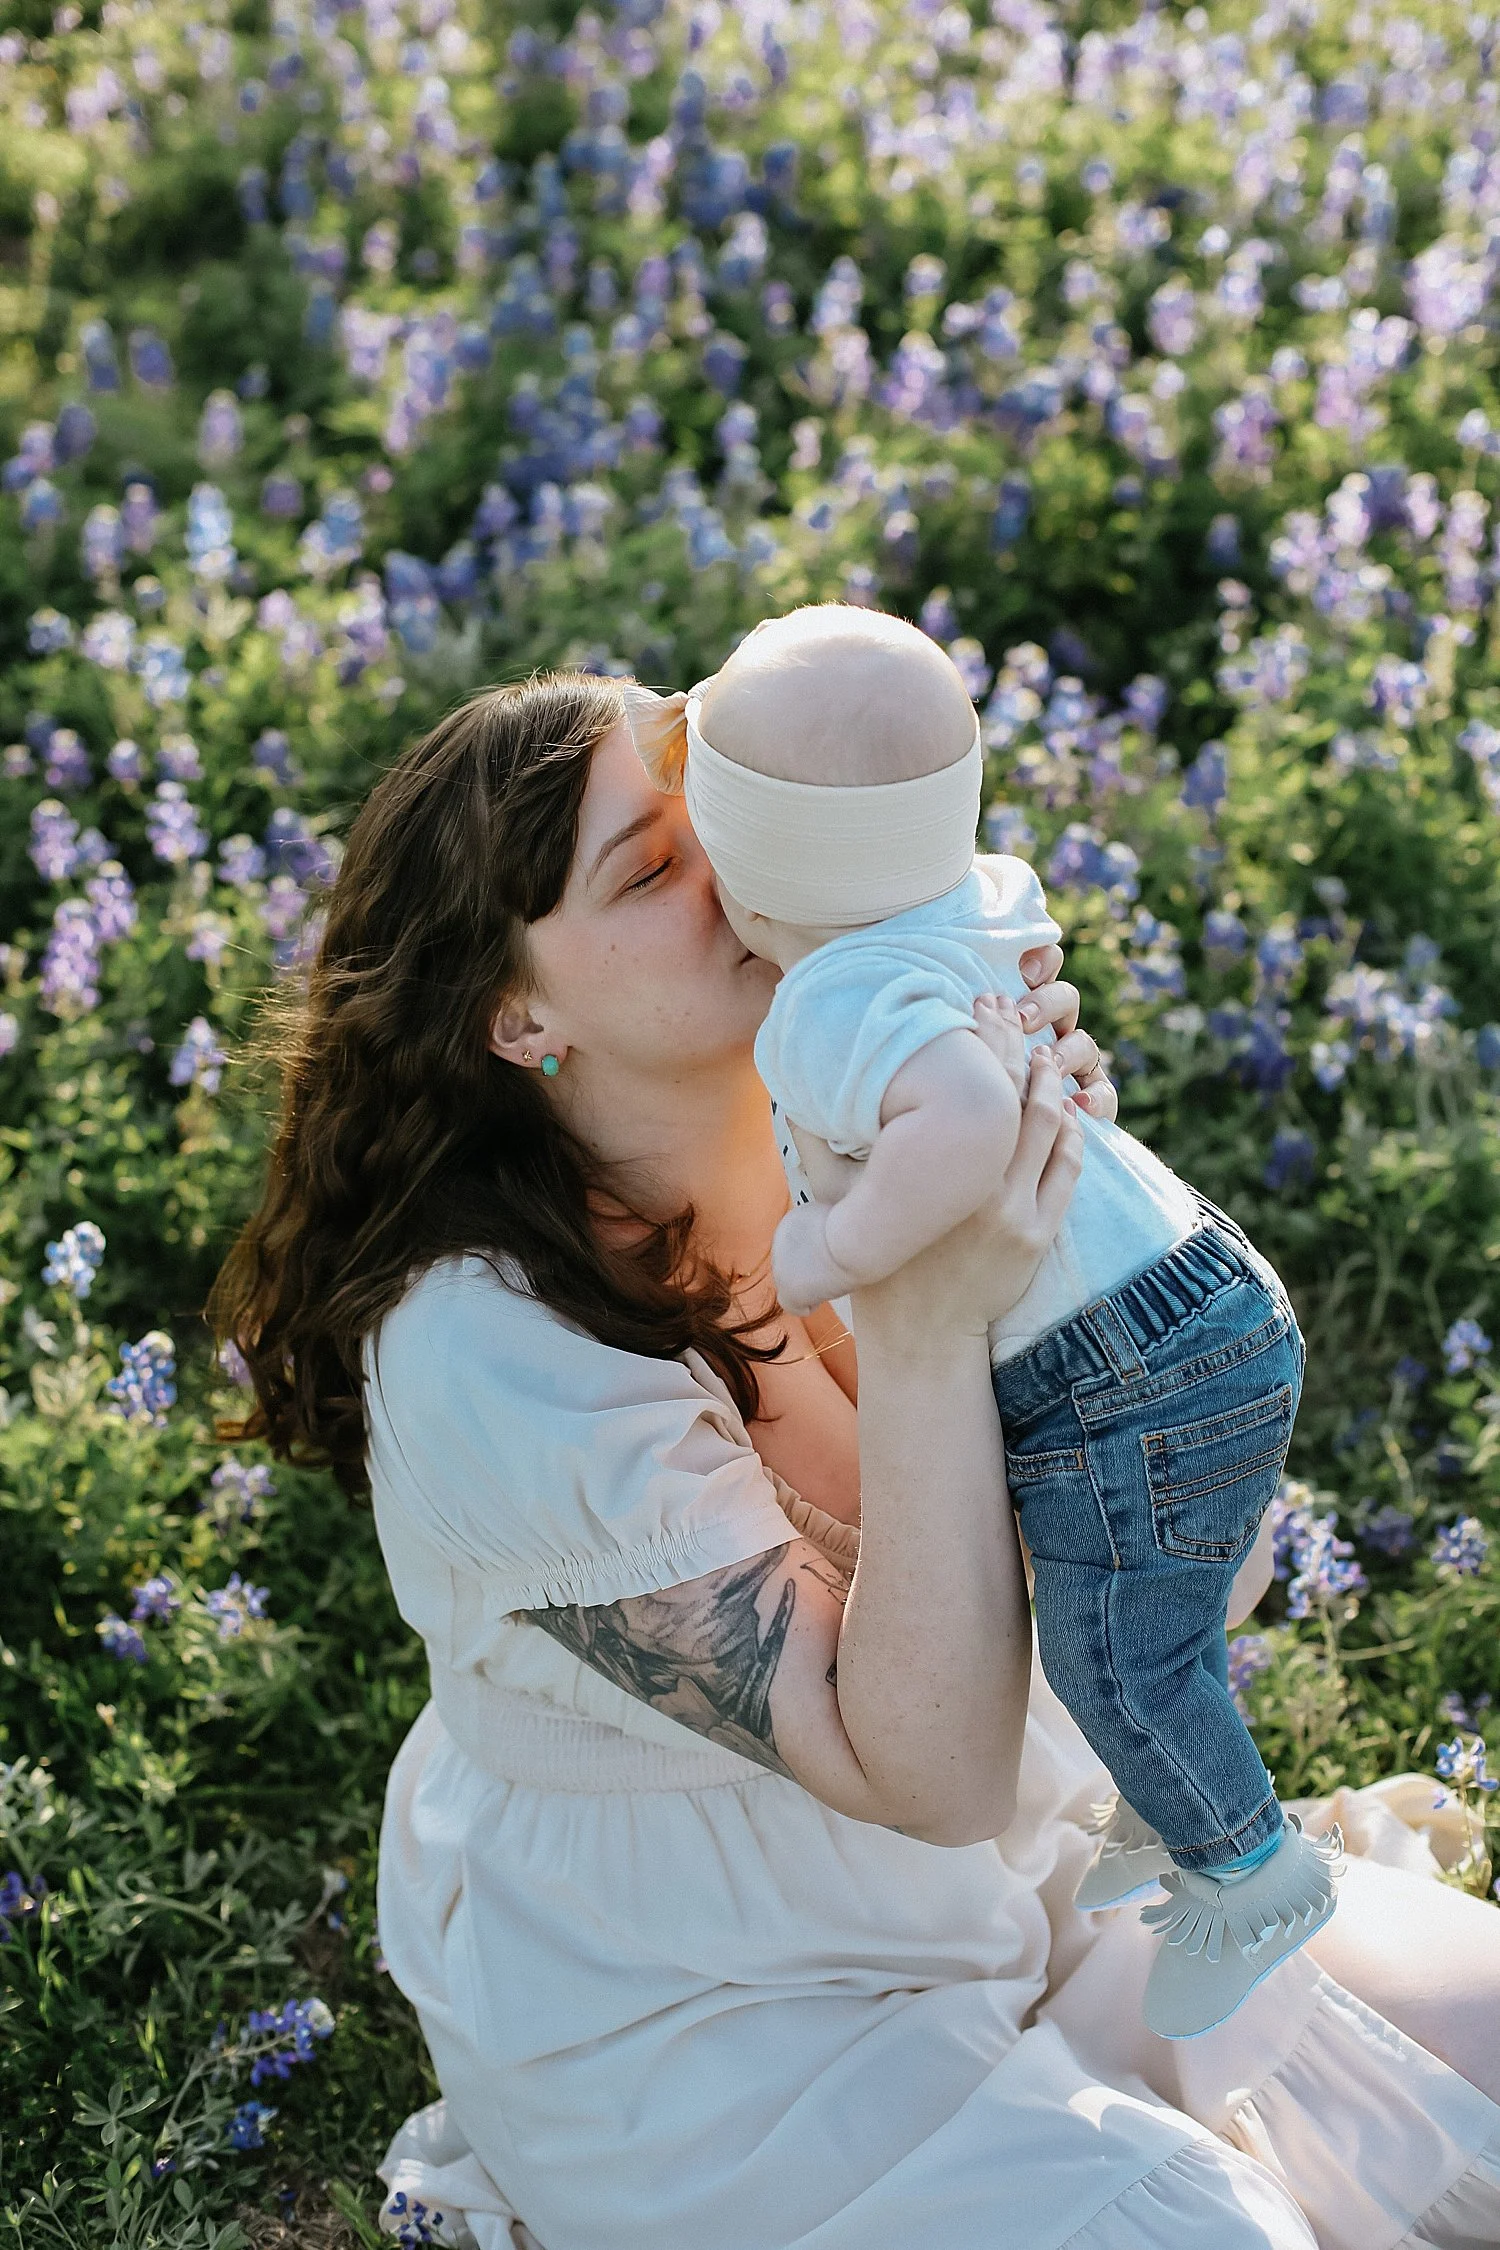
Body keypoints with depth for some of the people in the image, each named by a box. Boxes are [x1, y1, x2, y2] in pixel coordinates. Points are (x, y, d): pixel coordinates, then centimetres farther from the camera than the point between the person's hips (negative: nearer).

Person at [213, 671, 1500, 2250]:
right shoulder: (502, 1363, -29)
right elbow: (927, 1774, -28)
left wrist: (1067, 1182, -25)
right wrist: (923, 1337, -38)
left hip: (1026, 1869, 6)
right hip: (687, 2024, -5)